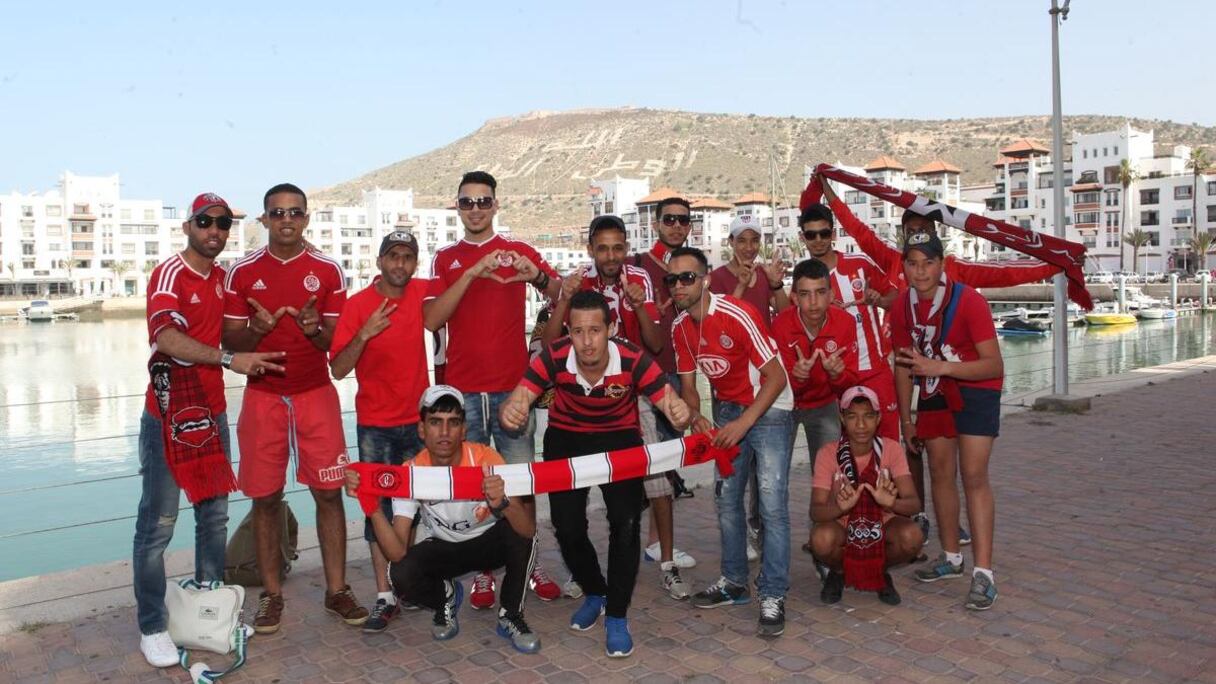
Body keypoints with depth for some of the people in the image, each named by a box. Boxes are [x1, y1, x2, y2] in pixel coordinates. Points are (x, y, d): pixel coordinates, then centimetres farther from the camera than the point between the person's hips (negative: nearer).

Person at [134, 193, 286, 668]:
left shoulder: (224, 276, 10)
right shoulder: (169, 273, -11)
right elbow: (165, 337, -27)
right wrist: (229, 359, -34)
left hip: (212, 413, 7)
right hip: (168, 416, -7)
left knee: (215, 516, 14)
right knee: (158, 524, -1)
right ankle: (152, 627, 11)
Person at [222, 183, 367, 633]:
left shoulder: (328, 270, 1)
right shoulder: (242, 272, 2)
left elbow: (338, 341, 2)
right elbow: (230, 342, 3)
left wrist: (314, 329, -20)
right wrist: (256, 329, -18)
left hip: (316, 394, 0)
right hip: (263, 396, 0)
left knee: (329, 492, 0)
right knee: (265, 497, 4)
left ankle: (337, 590, 12)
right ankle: (271, 594, 18)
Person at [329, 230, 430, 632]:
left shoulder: (421, 293, -1)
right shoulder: (357, 305, -9)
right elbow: (338, 370, -12)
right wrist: (364, 334, -25)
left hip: (418, 419, 3)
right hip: (375, 425, -2)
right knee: (379, 506, 1)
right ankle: (384, 597, 7)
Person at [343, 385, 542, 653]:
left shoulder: (486, 460, -27)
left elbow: (529, 530, -34)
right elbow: (397, 554, -29)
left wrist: (502, 504, -54)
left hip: (491, 541, -1)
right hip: (445, 548, 1)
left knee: (518, 529, -34)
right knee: (400, 575, -28)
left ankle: (510, 616, -10)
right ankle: (446, 596, 9)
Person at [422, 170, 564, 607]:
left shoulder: (519, 251, 7)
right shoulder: (445, 259, 8)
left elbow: (562, 294, -5)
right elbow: (432, 319, -6)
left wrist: (538, 276, -27)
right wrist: (472, 274, -18)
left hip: (512, 386, 0)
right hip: (462, 390, 1)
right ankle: (482, 571, 18)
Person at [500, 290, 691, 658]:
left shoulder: (633, 359, -30)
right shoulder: (554, 358, -27)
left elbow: (669, 402, -32)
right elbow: (519, 397, -34)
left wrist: (679, 412, -57)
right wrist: (511, 410, -59)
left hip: (620, 438, -1)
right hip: (566, 439, 2)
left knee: (626, 522, -17)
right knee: (567, 527, -3)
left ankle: (617, 616, 4)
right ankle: (594, 593, 29)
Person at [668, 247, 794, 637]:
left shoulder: (737, 315, -24)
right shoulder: (680, 327, -3)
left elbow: (776, 377, -20)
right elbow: (688, 384, 5)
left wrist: (744, 422, -24)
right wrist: (696, 417, -16)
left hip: (769, 408, -6)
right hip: (727, 410, 7)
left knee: (772, 503, -11)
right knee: (726, 499, 9)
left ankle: (773, 597, -2)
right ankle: (734, 582, 24)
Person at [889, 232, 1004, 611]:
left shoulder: (969, 301, -23)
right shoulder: (902, 307, -7)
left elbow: (995, 366, -25)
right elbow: (904, 365, 4)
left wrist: (941, 367, -36)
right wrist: (906, 419, 6)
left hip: (976, 391, -5)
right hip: (934, 393, 5)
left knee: (973, 475, -12)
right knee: (940, 472, 9)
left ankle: (983, 573, -9)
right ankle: (951, 558, 24)